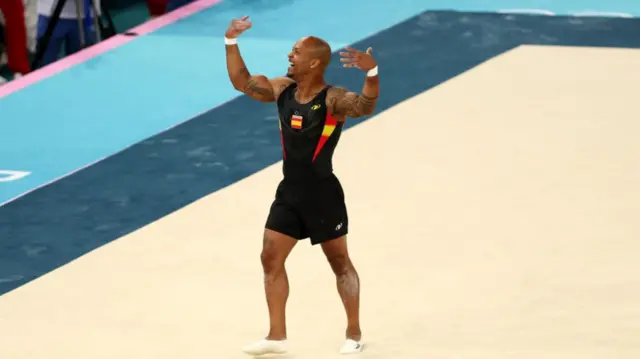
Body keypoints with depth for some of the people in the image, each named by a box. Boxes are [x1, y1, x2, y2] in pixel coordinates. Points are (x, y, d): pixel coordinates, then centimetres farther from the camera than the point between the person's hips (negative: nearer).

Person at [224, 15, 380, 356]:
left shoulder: (333, 99, -19)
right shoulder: (282, 89, 1)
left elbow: (365, 105, -38)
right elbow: (241, 81, 12)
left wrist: (371, 72, -55)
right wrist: (231, 42, 4)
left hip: (322, 195, -7)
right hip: (289, 192, 7)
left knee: (339, 262, 7)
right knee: (271, 259, 6)